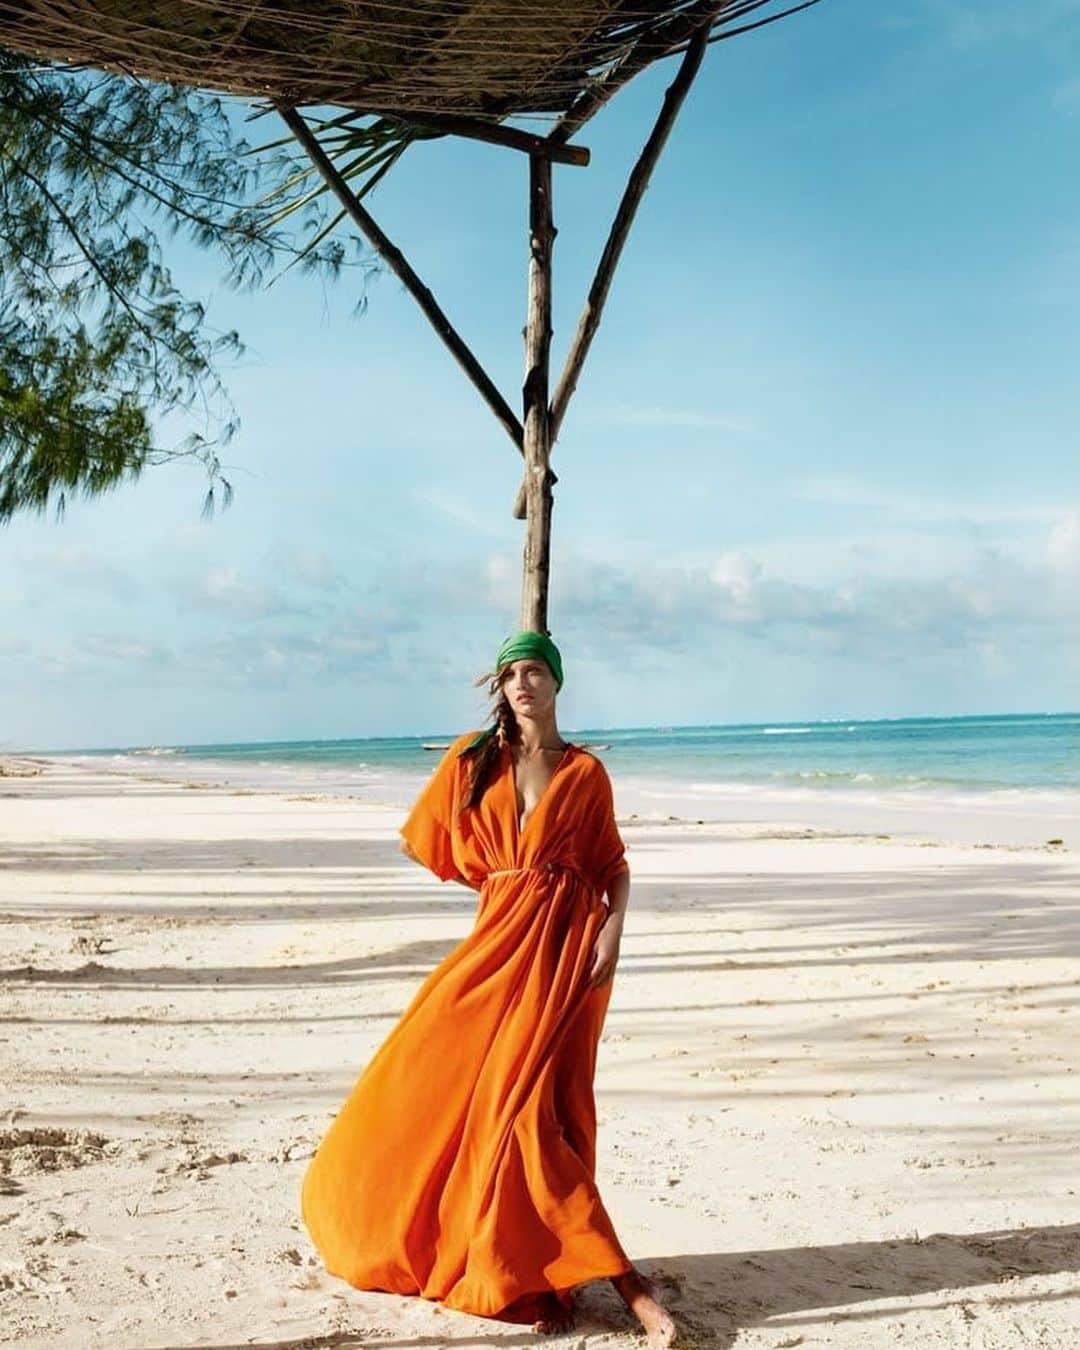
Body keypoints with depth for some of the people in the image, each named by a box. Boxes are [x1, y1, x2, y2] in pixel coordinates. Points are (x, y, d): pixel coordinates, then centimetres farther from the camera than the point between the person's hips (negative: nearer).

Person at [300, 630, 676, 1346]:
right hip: (500, 936, 4)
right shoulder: (473, 758, 8)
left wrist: (614, 927, -11)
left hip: (563, 941, -4)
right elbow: (427, 838, 18)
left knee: (526, 1103, -13)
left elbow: (614, 864, 6)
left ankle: (550, 1276, -1)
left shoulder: (585, 772, 4)